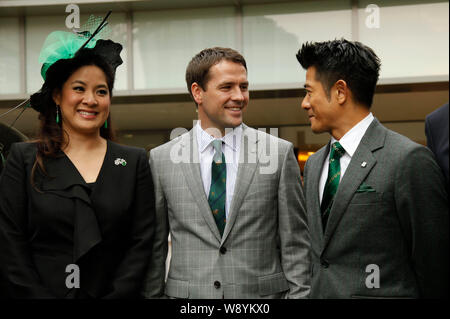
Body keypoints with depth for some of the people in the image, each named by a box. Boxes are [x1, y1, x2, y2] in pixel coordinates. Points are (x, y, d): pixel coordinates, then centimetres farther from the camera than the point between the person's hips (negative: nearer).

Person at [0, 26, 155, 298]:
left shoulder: (135, 162, 5)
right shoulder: (24, 159, 1)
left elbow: (142, 242, -1)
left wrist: (117, 296, -13)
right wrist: (41, 297, -14)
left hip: (115, 293, 1)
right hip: (43, 291, -1)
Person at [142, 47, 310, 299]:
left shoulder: (280, 153, -1)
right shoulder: (162, 159, 2)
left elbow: (294, 243, -1)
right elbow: (155, 247, 5)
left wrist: (298, 293, -6)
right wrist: (152, 295, 2)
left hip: (262, 292, 0)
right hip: (188, 294, 1)